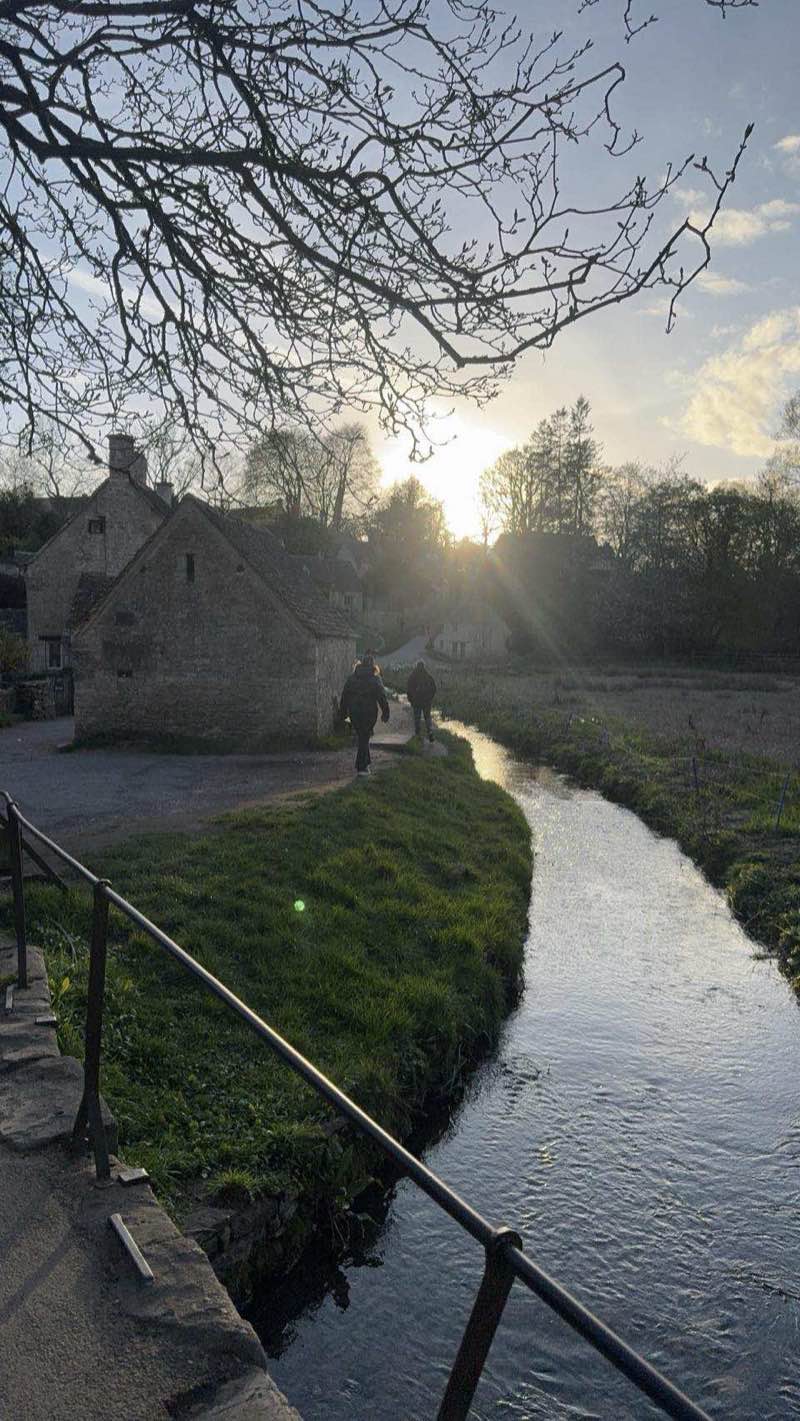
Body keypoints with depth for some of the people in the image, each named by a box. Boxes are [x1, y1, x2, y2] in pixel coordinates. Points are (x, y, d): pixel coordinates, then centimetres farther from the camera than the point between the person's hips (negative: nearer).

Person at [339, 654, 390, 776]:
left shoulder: (352, 677, 5)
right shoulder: (375, 679, -7)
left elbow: (345, 695, 9)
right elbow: (382, 697, -8)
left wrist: (343, 712, 15)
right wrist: (385, 713, -2)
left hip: (354, 712, 4)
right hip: (369, 712, -4)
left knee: (362, 737, 19)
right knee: (364, 738, 2)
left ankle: (365, 763, 23)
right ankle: (361, 767, 1)